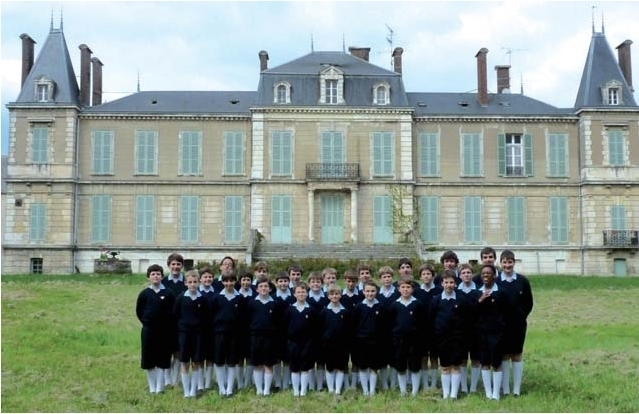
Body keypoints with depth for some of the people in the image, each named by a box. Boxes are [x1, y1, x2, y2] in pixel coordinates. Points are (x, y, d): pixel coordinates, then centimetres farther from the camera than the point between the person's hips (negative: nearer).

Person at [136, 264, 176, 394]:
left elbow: (174, 311, -1)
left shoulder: (169, 294, -4)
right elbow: (139, 311, 8)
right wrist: (147, 322, 4)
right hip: (148, 330, 1)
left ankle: (159, 387, 13)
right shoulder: (144, 293, -1)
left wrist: (167, 323, -3)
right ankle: (152, 387, 17)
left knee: (162, 359, 5)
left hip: (164, 331, -1)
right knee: (148, 359, 6)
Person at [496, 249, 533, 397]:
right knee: (504, 355, 6)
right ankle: (505, 389, 12)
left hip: (519, 324, 1)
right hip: (501, 324, -1)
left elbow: (529, 302, 6)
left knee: (517, 354, 7)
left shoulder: (523, 281, 0)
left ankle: (517, 389, 14)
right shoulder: (495, 281, -5)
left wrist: (522, 315, -2)